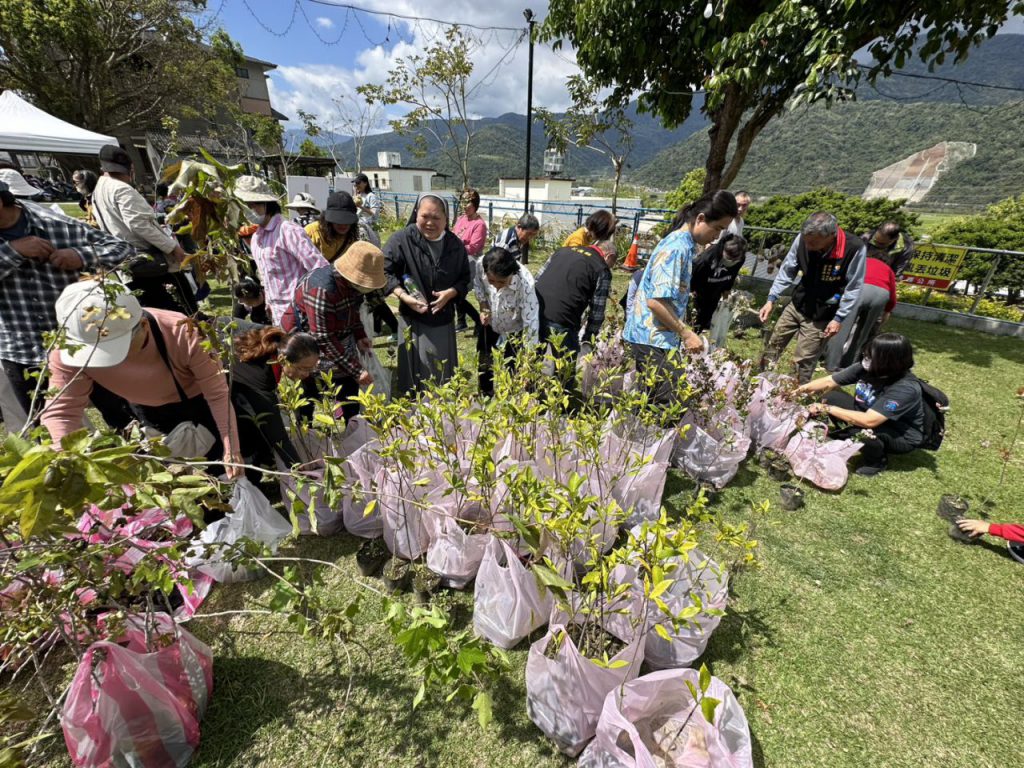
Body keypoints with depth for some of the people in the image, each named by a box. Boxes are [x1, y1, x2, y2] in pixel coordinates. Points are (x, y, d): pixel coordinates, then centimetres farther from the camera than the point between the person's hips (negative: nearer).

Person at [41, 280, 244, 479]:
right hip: (151, 411, 3)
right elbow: (60, 411, -22)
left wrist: (231, 450, -28)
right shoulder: (68, 349, -29)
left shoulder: (184, 334, -40)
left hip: (200, 401, -3)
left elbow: (218, 394, -31)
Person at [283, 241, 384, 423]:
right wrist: (356, 370, -30)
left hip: (339, 336, 8)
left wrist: (359, 334, -2)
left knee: (349, 385, 10)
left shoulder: (350, 280, -9)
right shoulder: (322, 289, -33)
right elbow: (324, 339, -31)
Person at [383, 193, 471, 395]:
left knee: (443, 374, 14)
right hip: (412, 319, -3)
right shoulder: (402, 239, -11)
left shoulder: (455, 245, 0)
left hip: (443, 318, 3)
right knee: (414, 372, 3)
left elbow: (465, 279, 6)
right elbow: (384, 270, -9)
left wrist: (450, 293, -13)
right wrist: (403, 296, -21)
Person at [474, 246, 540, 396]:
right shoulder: (481, 265, -30)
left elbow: (531, 323, -35)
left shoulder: (525, 284, -41)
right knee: (484, 366, 21)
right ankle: (485, 397, 49)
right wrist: (482, 306, -17)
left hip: (514, 332, -4)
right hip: (489, 325, 4)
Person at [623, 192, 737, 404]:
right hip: (653, 339, -9)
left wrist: (684, 333, 17)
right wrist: (686, 333, -14)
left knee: (652, 402, 12)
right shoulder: (677, 248, -15)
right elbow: (656, 301, -22)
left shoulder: (685, 244, 15)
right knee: (668, 403, -8)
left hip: (658, 337, 9)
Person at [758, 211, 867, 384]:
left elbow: (853, 289, -14)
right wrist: (772, 299, -10)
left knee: (803, 361, -2)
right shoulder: (803, 239, -18)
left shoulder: (855, 249, -25)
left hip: (821, 316, -4)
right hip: (796, 305, 4)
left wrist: (839, 318, -14)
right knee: (774, 343, 17)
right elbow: (787, 271, -4)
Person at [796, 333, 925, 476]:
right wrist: (799, 390, -19)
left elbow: (868, 421, -40)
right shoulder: (865, 368, -18)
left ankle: (877, 461, -1)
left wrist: (828, 409, -34)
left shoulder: (906, 388, -34)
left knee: (862, 431, -35)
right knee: (830, 396, -10)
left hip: (903, 437, -6)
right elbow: (829, 381, -8)